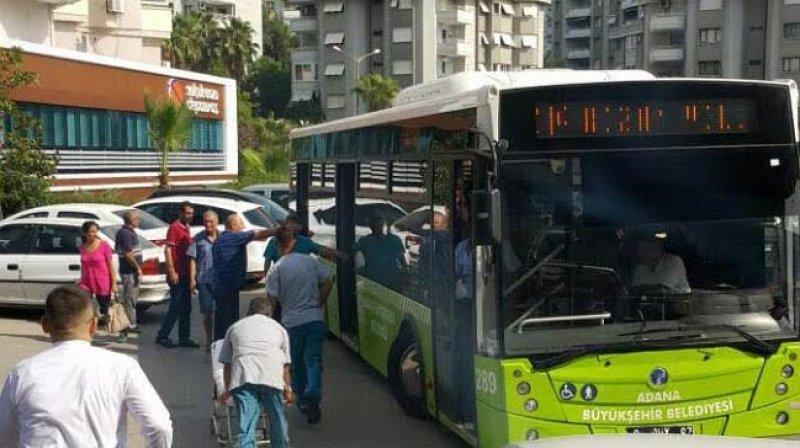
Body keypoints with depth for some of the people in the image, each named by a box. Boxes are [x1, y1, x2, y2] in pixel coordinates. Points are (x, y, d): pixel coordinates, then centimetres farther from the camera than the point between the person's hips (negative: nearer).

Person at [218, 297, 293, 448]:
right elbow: (285, 365, 27)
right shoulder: (279, 328, 29)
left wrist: (227, 390, 37)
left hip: (242, 378, 0)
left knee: (246, 427, -5)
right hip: (272, 378, 0)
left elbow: (227, 363, 28)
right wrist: (288, 389, 37)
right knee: (278, 422, 16)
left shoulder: (234, 327, 29)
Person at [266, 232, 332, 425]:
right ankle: (313, 397, -19)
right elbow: (327, 284, 4)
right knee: (313, 360, 0)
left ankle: (303, 401, 24)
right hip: (315, 319, 2)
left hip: (293, 322, -1)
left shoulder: (277, 268, -9)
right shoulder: (310, 261, 2)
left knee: (296, 364, 15)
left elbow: (272, 298, -10)